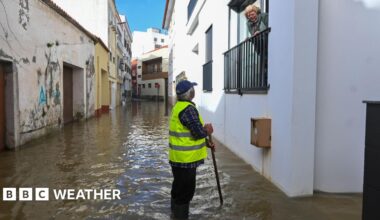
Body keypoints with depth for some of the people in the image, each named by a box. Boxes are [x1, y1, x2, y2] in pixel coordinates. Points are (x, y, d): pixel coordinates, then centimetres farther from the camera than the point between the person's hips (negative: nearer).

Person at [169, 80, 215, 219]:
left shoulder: (179, 106, 12)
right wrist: (207, 130, -2)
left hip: (179, 157, 10)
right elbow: (198, 132, -24)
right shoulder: (188, 109, -21)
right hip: (186, 158, -10)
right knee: (186, 190, 2)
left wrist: (206, 143, 13)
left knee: (179, 189, 23)